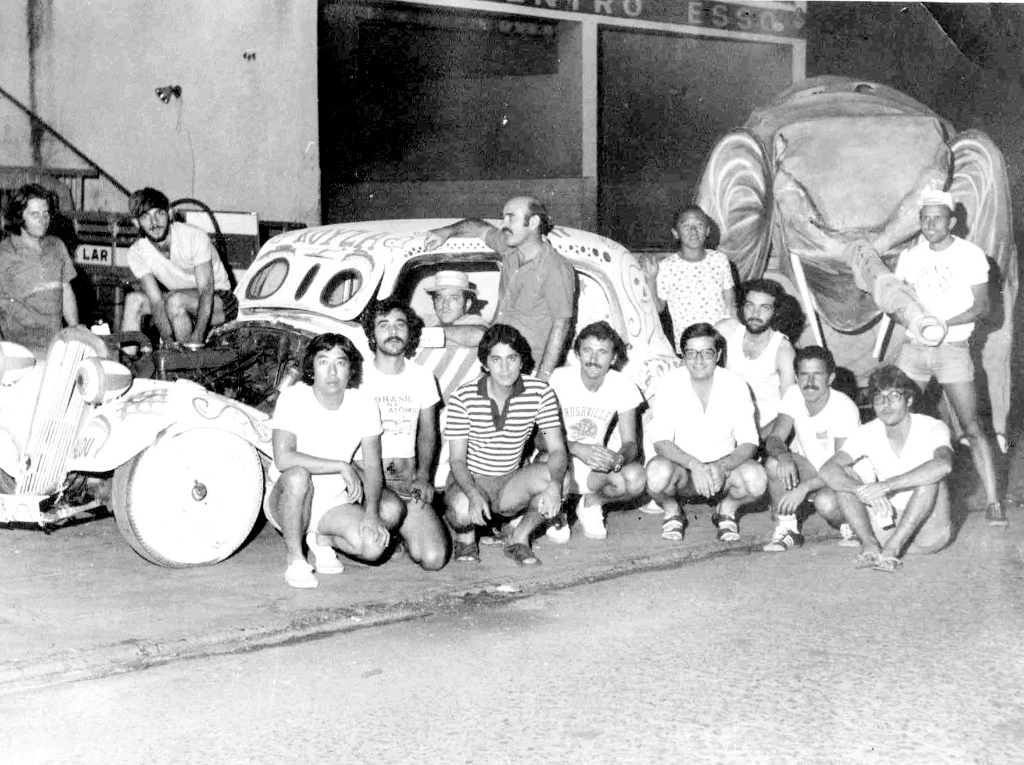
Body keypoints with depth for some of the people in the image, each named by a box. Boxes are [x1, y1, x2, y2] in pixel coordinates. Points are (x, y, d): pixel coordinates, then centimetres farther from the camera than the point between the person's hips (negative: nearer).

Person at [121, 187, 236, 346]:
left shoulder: (195, 237, -24)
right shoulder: (137, 253, -11)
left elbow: (206, 290, -29)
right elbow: (156, 301, -18)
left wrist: (198, 335, -44)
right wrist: (168, 340, -37)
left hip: (218, 299, -5)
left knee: (175, 299, -33)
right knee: (133, 300, -15)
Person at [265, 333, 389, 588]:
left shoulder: (364, 405, -5)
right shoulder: (293, 398, -17)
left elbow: (373, 468, -3)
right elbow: (283, 458, -30)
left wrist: (372, 513, -20)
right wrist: (342, 466, -29)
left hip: (334, 504, 3)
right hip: (285, 500, -3)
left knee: (374, 545, -23)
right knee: (298, 476, -38)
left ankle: (322, 539, 10)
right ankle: (294, 558, -15)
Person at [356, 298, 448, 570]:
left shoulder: (423, 378, 10)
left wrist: (423, 476, 2)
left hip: (408, 478, 3)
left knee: (433, 558, -16)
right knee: (391, 509, -39)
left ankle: (401, 528, 17)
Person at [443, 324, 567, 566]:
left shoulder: (540, 393, -10)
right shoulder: (463, 399, -15)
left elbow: (557, 449, -13)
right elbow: (457, 459, -13)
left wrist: (554, 484, -37)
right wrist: (473, 494, -35)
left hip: (511, 483, 2)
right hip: (470, 480, -2)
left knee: (555, 478, -29)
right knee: (462, 509, -38)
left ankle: (518, 536, -2)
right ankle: (465, 536, 3)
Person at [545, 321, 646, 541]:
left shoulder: (624, 387, -7)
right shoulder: (559, 379, -14)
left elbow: (630, 443, -7)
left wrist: (619, 458, -32)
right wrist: (577, 449, -35)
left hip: (597, 467, 3)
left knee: (636, 477, -28)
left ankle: (591, 503, 4)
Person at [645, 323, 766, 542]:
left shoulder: (734, 384, -8)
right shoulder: (670, 383, -11)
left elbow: (748, 442, -10)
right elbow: (660, 441, -16)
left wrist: (722, 466, -30)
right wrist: (694, 464, -34)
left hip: (724, 468, 1)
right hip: (682, 467, -1)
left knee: (755, 478, -31)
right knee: (658, 472, -35)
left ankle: (726, 509, 4)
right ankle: (672, 513, 1)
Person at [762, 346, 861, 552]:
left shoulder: (845, 408, -23)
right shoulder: (793, 395, -8)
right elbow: (773, 439, -14)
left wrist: (804, 487, -37)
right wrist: (783, 455, -39)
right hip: (809, 471, 4)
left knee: (826, 502, -37)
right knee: (774, 462, -26)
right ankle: (788, 530, -9)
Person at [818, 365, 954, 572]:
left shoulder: (932, 429, -13)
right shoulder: (867, 434, -3)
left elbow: (944, 465, -37)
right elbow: (828, 470, -16)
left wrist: (887, 485, -41)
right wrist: (864, 491, -35)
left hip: (927, 529, -3)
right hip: (887, 521, 3)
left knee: (932, 474, -29)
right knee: (844, 474, -13)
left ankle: (892, 547, -34)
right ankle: (870, 545, -28)